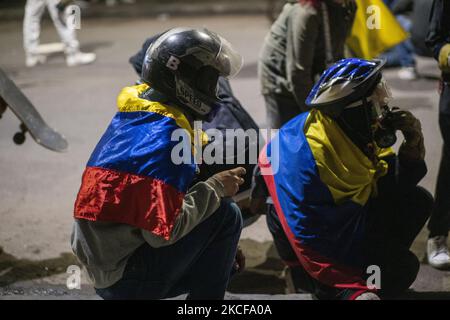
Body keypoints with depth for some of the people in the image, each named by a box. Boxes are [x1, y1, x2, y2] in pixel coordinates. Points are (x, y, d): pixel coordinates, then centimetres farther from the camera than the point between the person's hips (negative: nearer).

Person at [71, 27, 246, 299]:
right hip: (128, 279, -10)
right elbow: (163, 230, -26)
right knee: (226, 214, -11)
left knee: (225, 265, 22)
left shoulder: (134, 117, 9)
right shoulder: (165, 134, -21)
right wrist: (215, 188, -12)